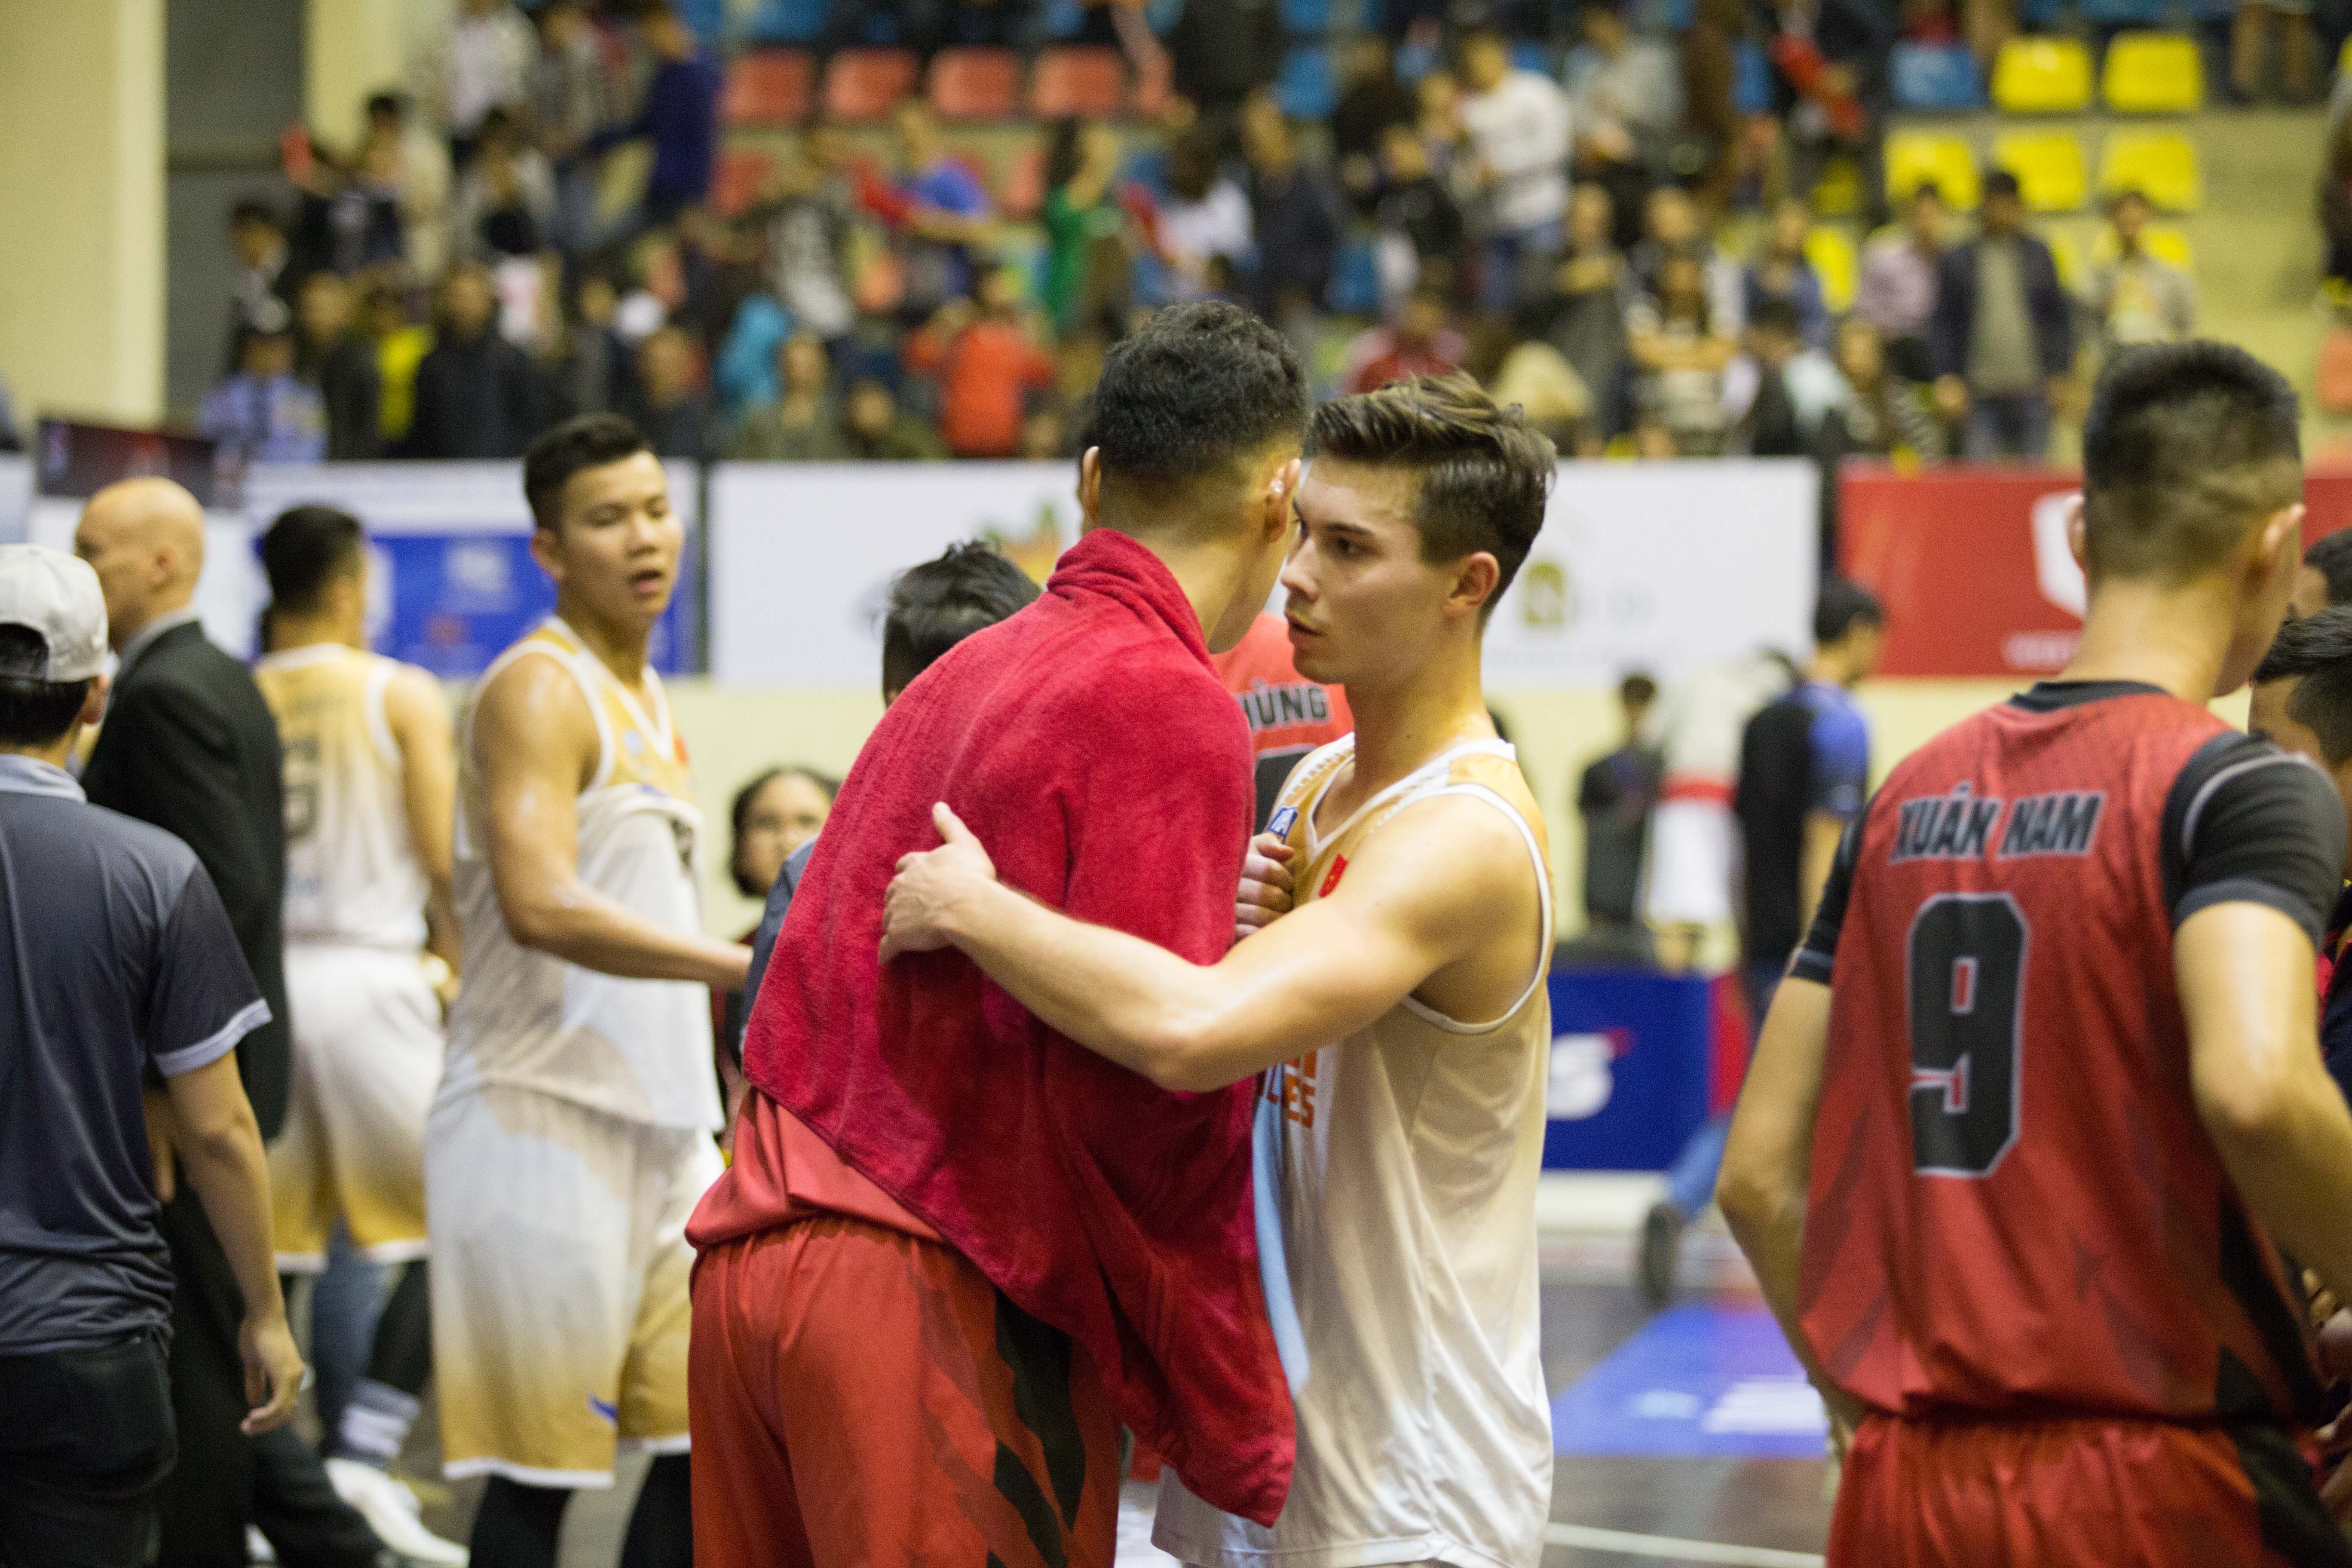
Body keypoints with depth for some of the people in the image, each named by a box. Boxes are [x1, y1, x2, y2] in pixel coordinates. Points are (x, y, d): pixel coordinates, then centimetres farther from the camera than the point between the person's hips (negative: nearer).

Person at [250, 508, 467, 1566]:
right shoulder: (401, 696, -3)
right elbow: (444, 858, -5)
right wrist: (455, 955, 10)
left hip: (256, 984, 4)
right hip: (369, 974, -4)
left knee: (265, 1251, 10)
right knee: (442, 1234, 5)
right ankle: (364, 1451, -8)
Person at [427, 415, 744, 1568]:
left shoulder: (643, 697, 17)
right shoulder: (538, 690, -11)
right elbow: (540, 907, -25)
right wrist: (744, 965, -29)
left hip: (660, 1123, 9)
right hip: (544, 1122, -9)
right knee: (539, 1471, -5)